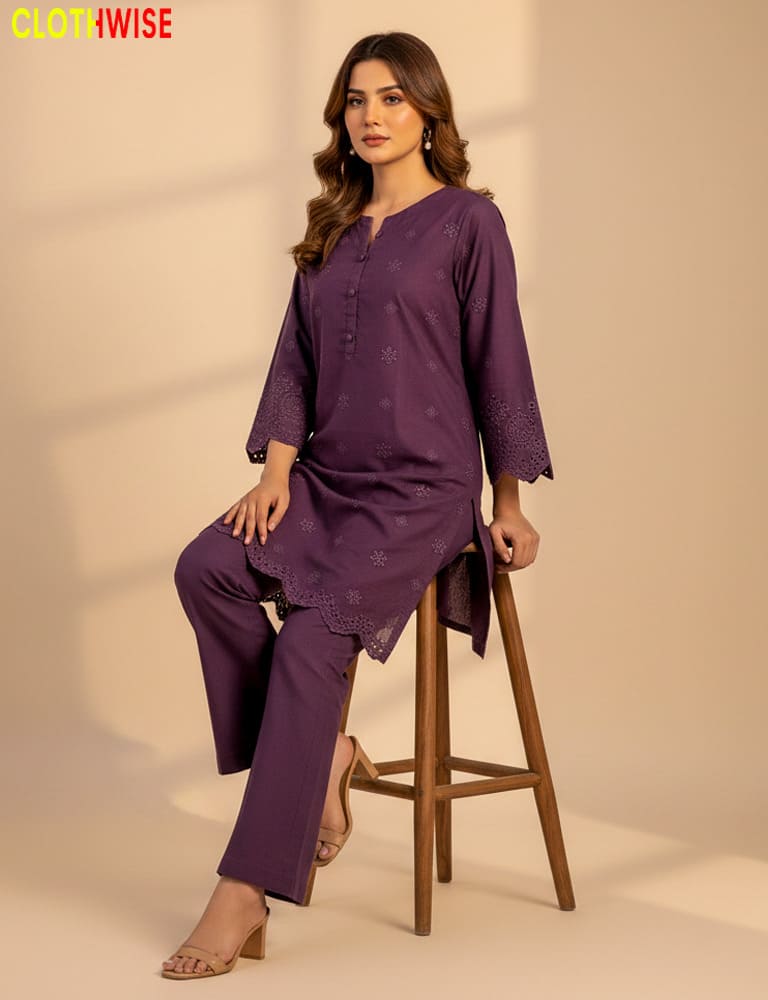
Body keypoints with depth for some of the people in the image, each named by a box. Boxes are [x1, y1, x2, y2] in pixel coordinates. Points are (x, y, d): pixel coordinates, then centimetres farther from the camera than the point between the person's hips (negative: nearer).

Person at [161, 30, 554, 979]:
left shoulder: (468, 221, 0)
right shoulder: (331, 230, 17)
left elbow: (498, 363, 1)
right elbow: (295, 357, 13)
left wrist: (510, 503, 1)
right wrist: (277, 469, -2)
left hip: (424, 486, -6)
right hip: (326, 475, 6)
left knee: (312, 635, -26)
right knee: (205, 568, -23)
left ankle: (243, 893, -23)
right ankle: (324, 750, -8)